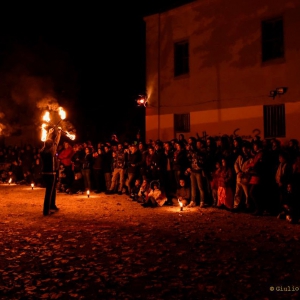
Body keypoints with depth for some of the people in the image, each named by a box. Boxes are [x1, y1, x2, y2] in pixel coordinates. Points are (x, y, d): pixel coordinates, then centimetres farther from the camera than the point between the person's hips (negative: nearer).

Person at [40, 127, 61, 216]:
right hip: (51, 174, -8)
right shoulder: (51, 152, -15)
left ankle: (52, 206, 34)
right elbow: (56, 142, -5)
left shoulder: (42, 151, 0)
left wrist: (50, 133, 26)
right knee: (49, 192, -5)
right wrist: (59, 132, 8)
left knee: (52, 190, 22)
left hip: (44, 173, 8)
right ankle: (46, 211, -5)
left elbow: (47, 142, 16)